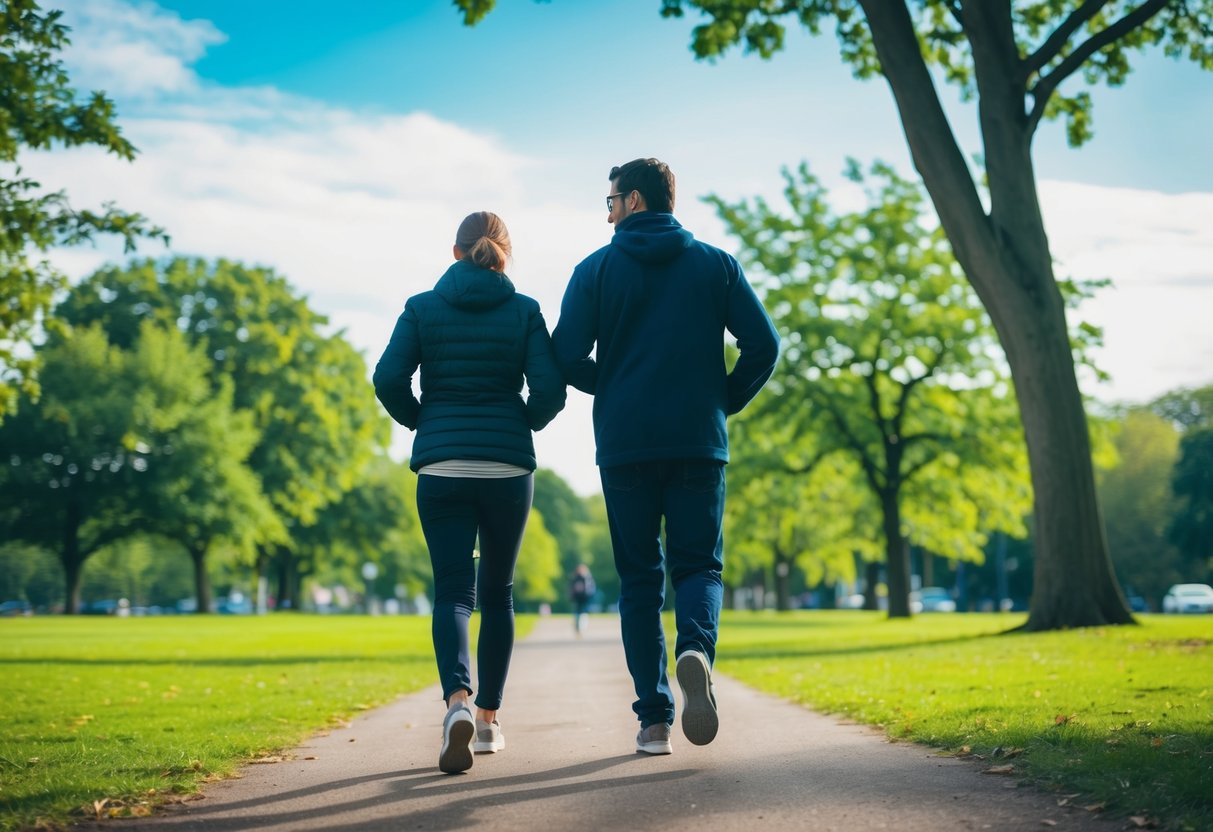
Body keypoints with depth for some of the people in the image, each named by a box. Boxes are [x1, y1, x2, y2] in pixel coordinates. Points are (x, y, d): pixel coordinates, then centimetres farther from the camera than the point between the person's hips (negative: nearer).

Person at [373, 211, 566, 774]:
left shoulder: (422, 308, 3)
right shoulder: (523, 311, 2)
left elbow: (388, 379, -7)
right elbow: (550, 389, -7)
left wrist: (421, 422, 11)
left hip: (441, 469, 0)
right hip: (508, 468, 0)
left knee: (452, 592, -1)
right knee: (497, 593, 14)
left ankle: (457, 700, -27)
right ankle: (488, 718, 20)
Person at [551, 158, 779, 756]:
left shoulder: (596, 269, 2)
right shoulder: (716, 265, 6)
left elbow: (567, 355, -5)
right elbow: (763, 345, -1)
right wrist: (725, 401, 12)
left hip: (624, 444, 0)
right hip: (699, 443, 0)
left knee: (639, 578, 8)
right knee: (699, 566, 8)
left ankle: (654, 717, 3)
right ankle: (696, 649, -24)